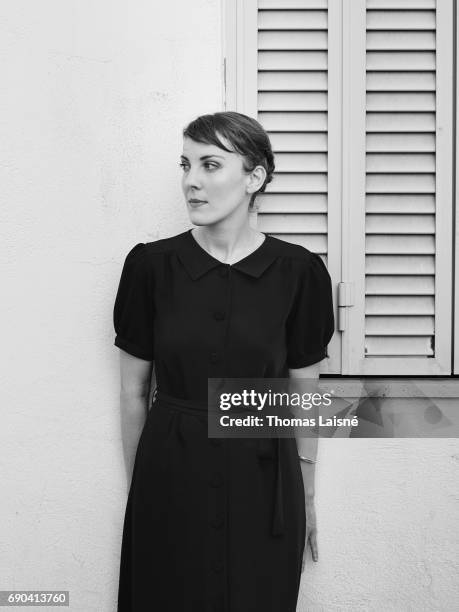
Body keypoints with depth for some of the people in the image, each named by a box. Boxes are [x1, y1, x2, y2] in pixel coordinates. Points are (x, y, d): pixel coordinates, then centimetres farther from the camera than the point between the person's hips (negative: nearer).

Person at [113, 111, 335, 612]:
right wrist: (138, 486, 7)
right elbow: (133, 391, 2)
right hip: (170, 475, 1)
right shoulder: (150, 265, -6)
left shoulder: (298, 271, -7)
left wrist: (306, 496, 8)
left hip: (263, 476, 0)